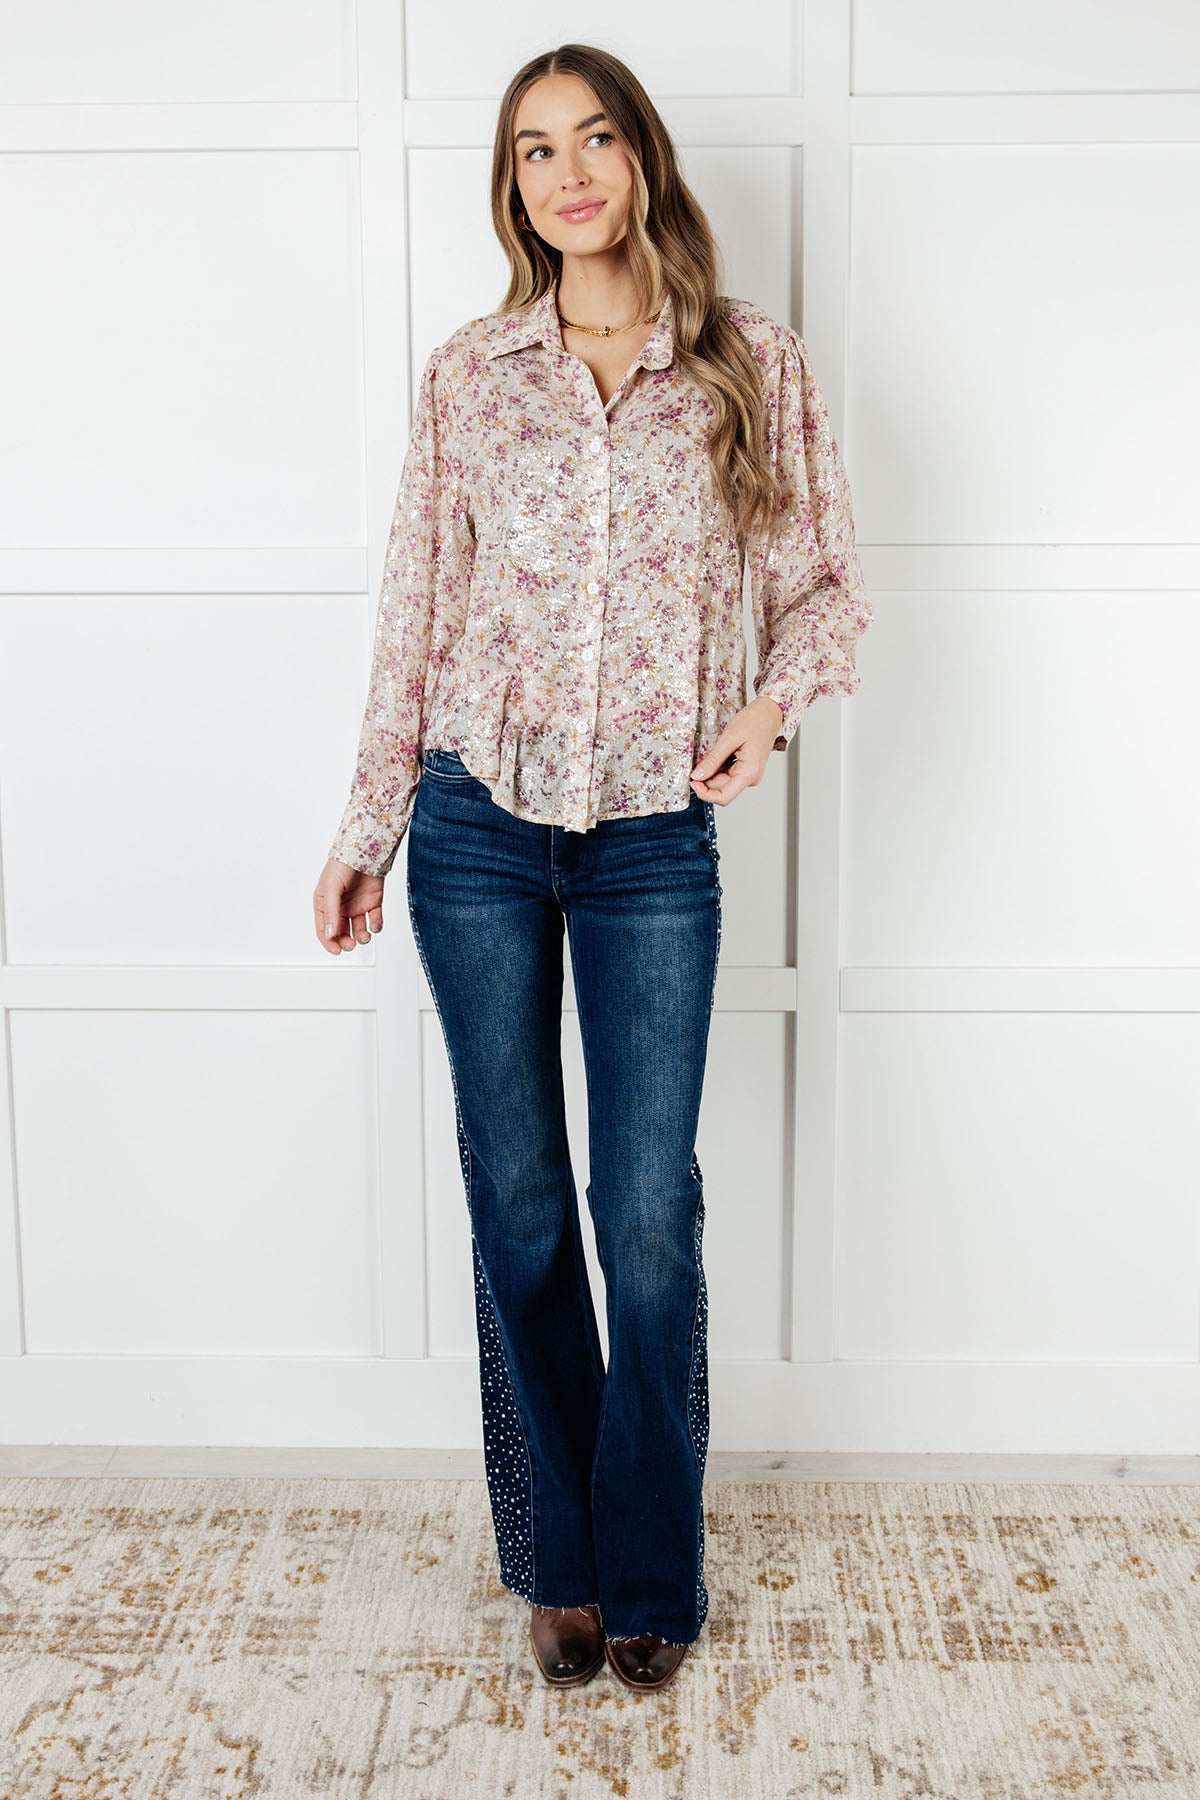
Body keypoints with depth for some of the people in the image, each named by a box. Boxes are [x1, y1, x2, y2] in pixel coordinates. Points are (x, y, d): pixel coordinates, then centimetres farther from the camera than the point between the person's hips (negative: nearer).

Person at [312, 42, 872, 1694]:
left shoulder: (755, 365, 4)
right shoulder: (468, 376, 6)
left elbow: (829, 582, 8)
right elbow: (416, 620, 8)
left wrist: (775, 697, -13)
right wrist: (363, 834, 7)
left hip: (656, 840, -1)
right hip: (479, 826, 1)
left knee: (651, 1215, 1)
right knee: (519, 1200, 8)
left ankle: (653, 1570, 23)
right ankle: (558, 1560, 27)